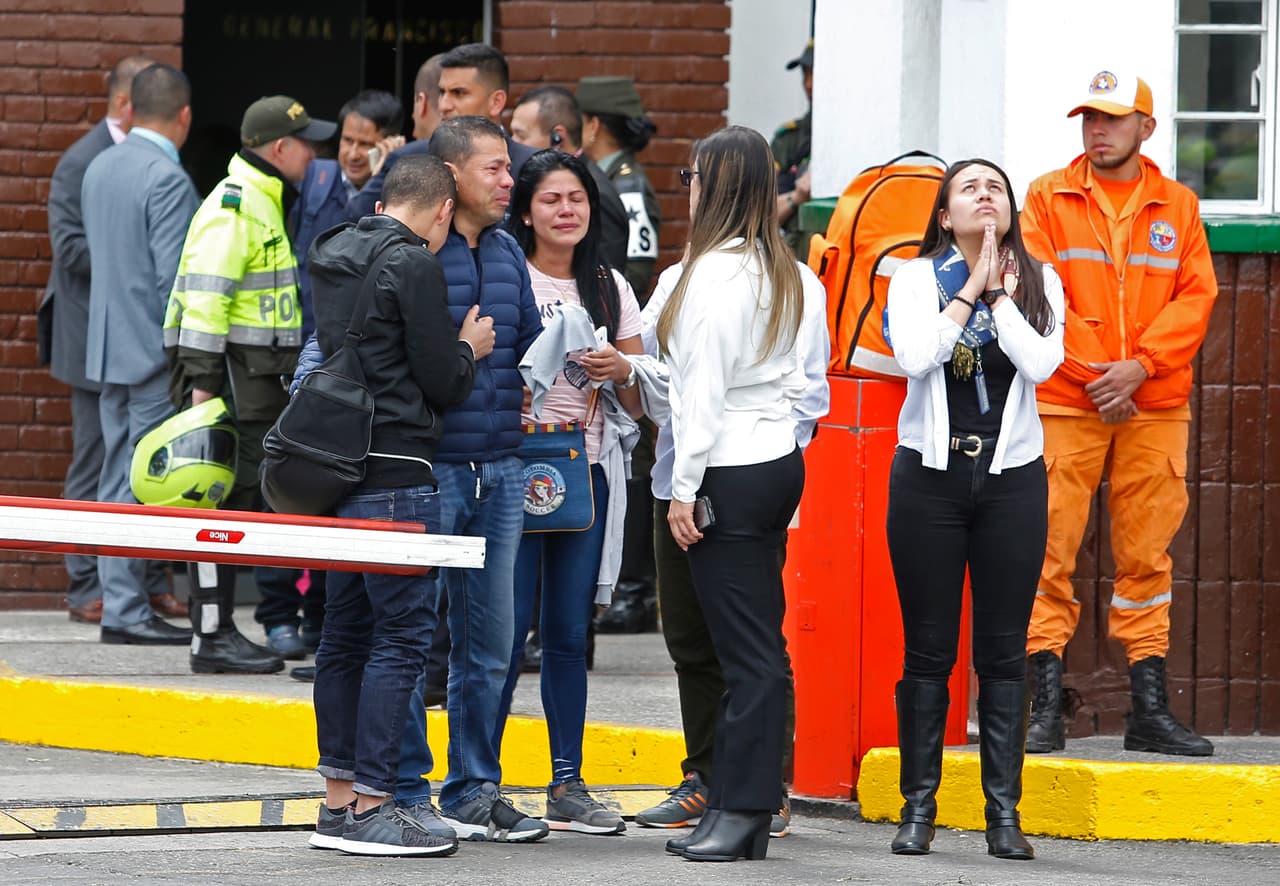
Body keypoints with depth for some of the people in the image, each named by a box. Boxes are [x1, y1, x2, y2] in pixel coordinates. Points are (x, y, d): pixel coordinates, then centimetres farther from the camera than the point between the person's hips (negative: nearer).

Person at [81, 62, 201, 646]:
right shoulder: (167, 179, -16)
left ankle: (121, 606, 12)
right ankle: (128, 611, -6)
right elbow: (174, 274, -19)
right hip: (155, 352, -8)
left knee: (117, 482, 10)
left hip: (108, 348, 8)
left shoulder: (99, 168, 10)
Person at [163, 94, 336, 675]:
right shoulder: (234, 204, -14)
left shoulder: (264, 202, 19)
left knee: (247, 498, 10)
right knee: (226, 500, -9)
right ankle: (213, 638, -7)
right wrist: (201, 382, -24)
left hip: (256, 373, 10)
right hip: (229, 371, -10)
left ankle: (220, 629, 14)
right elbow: (204, 295, -20)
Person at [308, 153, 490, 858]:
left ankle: (339, 798, 15)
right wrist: (469, 349, 11)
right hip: (396, 471, -9)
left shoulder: (333, 258, 15)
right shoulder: (415, 264, -11)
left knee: (346, 629, 12)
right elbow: (442, 383, -10)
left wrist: (451, 350, 26)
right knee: (401, 631, -6)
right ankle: (369, 807, -8)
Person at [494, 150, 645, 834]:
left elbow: (639, 404, 13)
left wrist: (622, 372, -7)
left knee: (569, 632, 6)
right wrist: (514, 414, -18)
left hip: (586, 471, 4)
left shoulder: (610, 288, 12)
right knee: (509, 627, -7)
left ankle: (567, 786, 10)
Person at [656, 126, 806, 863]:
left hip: (731, 471, -9)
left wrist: (684, 489, -12)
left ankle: (741, 810, -7)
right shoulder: (780, 270, 13)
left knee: (747, 650, -8)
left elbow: (704, 389, -15)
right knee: (762, 646, 8)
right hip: (781, 462, 9)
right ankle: (748, 807, 11)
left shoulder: (718, 271, -14)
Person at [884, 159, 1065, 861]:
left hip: (1011, 477, 1)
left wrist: (1000, 293, -11)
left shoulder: (1038, 282, 4)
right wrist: (972, 289, -11)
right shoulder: (916, 277, 1)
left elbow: (1041, 363, -12)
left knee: (1004, 650, 1)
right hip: (930, 474, -1)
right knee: (928, 648, 1)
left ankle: (1004, 813, 4)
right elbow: (915, 356, -16)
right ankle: (918, 807, 7)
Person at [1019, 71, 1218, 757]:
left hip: (1155, 407, 2)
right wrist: (1094, 372, -11)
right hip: (1063, 403, -2)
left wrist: (1140, 365, -11)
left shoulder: (1178, 206, 11)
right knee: (1050, 552, -5)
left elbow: (1197, 296, 3)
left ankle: (1150, 711, 8)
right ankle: (1046, 707, -2)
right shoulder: (1048, 198, 5)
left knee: (1146, 556, 4)